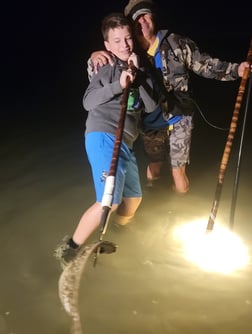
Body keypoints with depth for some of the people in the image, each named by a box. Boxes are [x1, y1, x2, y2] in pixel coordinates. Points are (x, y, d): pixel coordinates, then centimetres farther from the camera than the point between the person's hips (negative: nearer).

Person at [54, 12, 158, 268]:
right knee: (110, 201, -22)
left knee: (133, 199, 18)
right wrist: (118, 84, -17)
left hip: (125, 143, 8)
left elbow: (151, 106, 5)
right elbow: (87, 102, -8)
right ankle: (69, 249, -5)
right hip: (103, 137, -7)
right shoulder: (105, 67, 3)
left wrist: (138, 76, -4)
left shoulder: (139, 71, 17)